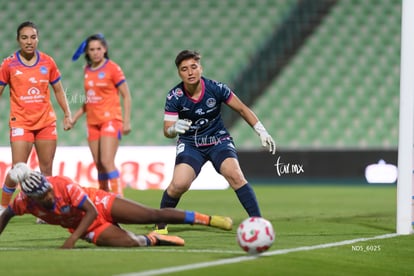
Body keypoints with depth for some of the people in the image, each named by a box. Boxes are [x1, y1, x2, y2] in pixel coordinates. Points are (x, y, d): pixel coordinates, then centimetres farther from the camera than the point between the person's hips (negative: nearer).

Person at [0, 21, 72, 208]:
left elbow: (58, 90, 14)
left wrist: (67, 114, 6)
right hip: (20, 123, -3)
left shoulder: (48, 62, 4)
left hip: (46, 121, 3)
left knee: (46, 169, 3)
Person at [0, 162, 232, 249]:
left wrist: (72, 240, -36)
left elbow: (91, 211, -27)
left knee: (154, 215, -8)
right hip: (88, 228, 2)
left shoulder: (64, 185, -32)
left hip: (100, 204, -2)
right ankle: (152, 239, 13)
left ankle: (208, 219, 5)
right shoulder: (25, 202, -22)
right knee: (130, 243, -22)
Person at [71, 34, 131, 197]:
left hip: (111, 120, -6)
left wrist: (126, 121, -11)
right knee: (99, 165, 6)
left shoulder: (112, 68, -5)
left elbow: (126, 96, -4)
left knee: (107, 162, -17)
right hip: (93, 121, 6)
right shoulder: (87, 70, 11)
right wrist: (74, 118, 14)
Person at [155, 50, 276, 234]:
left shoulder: (216, 88, -15)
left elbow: (242, 109, -2)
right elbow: (167, 130, -14)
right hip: (190, 144, 0)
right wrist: (174, 129, -38)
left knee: (235, 175, -25)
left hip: (218, 139, 0)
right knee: (178, 184, -21)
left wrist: (262, 132, -5)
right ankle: (160, 225, 2)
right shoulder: (174, 97, -15)